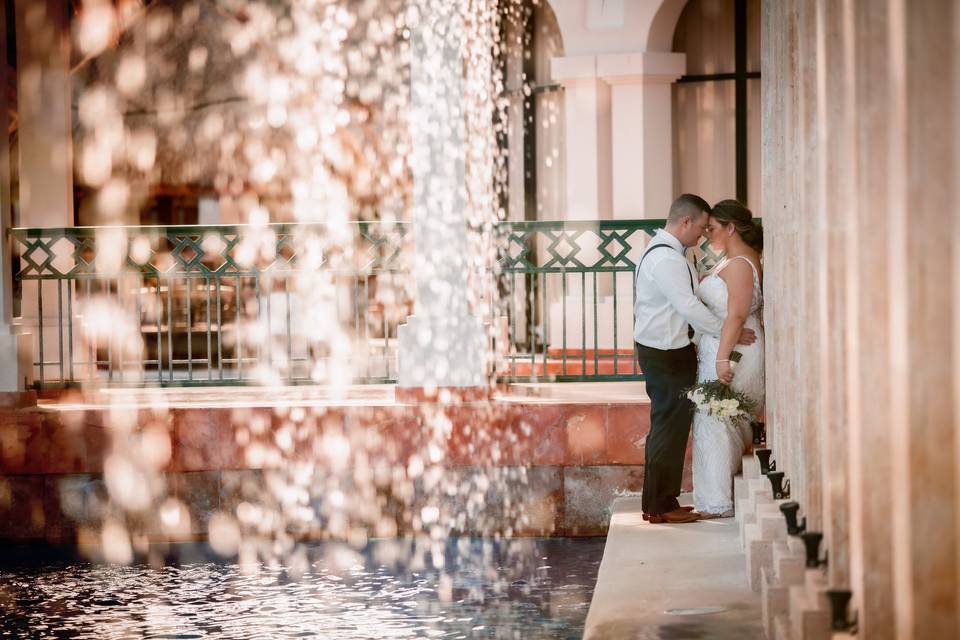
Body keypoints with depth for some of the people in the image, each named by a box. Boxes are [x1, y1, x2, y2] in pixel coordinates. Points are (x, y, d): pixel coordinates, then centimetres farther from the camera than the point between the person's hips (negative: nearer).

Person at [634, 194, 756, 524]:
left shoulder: (662, 251, 13)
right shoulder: (666, 259, -21)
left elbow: (685, 301, 16)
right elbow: (690, 307, -24)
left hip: (663, 351, 11)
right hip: (668, 356, -11)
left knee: (666, 426, 16)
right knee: (671, 426, -3)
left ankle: (658, 503, 24)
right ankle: (662, 506, 3)